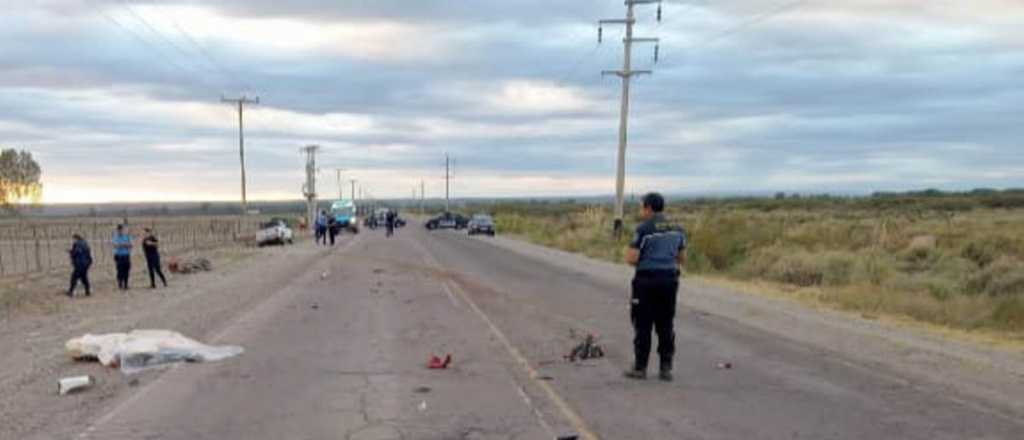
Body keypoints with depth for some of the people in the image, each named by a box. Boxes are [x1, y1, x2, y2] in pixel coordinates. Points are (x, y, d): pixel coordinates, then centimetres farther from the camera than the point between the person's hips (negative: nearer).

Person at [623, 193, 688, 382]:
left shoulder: (643, 229, -9)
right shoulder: (678, 229, 9)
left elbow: (631, 259, -13)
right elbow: (682, 259, 14)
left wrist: (628, 252, 8)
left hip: (647, 280, -5)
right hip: (670, 280, 5)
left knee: (643, 325, 3)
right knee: (666, 326, 10)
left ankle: (640, 367, 8)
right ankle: (666, 368, 11)